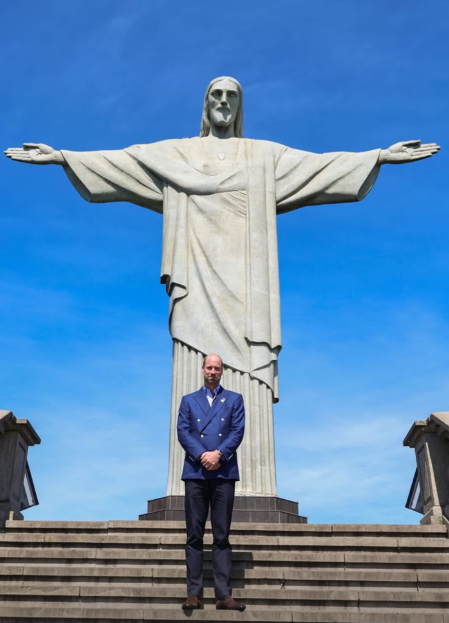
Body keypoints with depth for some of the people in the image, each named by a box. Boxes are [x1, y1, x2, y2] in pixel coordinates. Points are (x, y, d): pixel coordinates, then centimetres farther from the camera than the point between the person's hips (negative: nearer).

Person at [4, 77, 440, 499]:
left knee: (247, 377, -9)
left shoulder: (265, 155, 19)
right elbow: (115, 161, 13)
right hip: (198, 274, 0)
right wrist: (61, 156, 5)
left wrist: (379, 156, 3)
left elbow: (320, 164, 11)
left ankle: (251, 489, -9)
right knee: (195, 376, -9)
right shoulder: (175, 153, 19)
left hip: (242, 277, 0)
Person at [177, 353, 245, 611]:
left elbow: (238, 431, 1)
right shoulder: (188, 400, 15)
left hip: (224, 472, -1)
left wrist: (218, 454, -13)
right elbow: (183, 432, 2)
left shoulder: (234, 399, 13)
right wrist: (201, 455, -13)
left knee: (222, 535, 0)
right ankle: (194, 593, 5)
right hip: (195, 472, 1)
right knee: (195, 535, 1)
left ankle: (224, 594, 2)